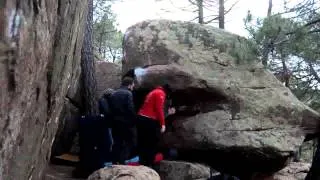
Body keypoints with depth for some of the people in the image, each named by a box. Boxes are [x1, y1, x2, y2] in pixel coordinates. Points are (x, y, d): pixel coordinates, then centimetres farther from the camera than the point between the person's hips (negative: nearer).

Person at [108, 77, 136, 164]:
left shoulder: (113, 94, 14)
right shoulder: (128, 93, -9)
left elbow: (111, 108, 12)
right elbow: (130, 109, -17)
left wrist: (114, 118, 14)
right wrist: (134, 121, -8)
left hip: (115, 122, 7)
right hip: (126, 122, -7)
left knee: (117, 143, 12)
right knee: (129, 143, 1)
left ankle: (115, 162, 12)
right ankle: (121, 162, -7)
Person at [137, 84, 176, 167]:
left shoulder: (154, 92, 26)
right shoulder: (161, 93, -2)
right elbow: (159, 109, -14)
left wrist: (168, 112, 31)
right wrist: (163, 124, -13)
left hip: (141, 118, 9)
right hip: (149, 120, -9)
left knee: (143, 143, 12)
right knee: (152, 143, -2)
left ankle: (142, 163, 18)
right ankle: (148, 164, 0)